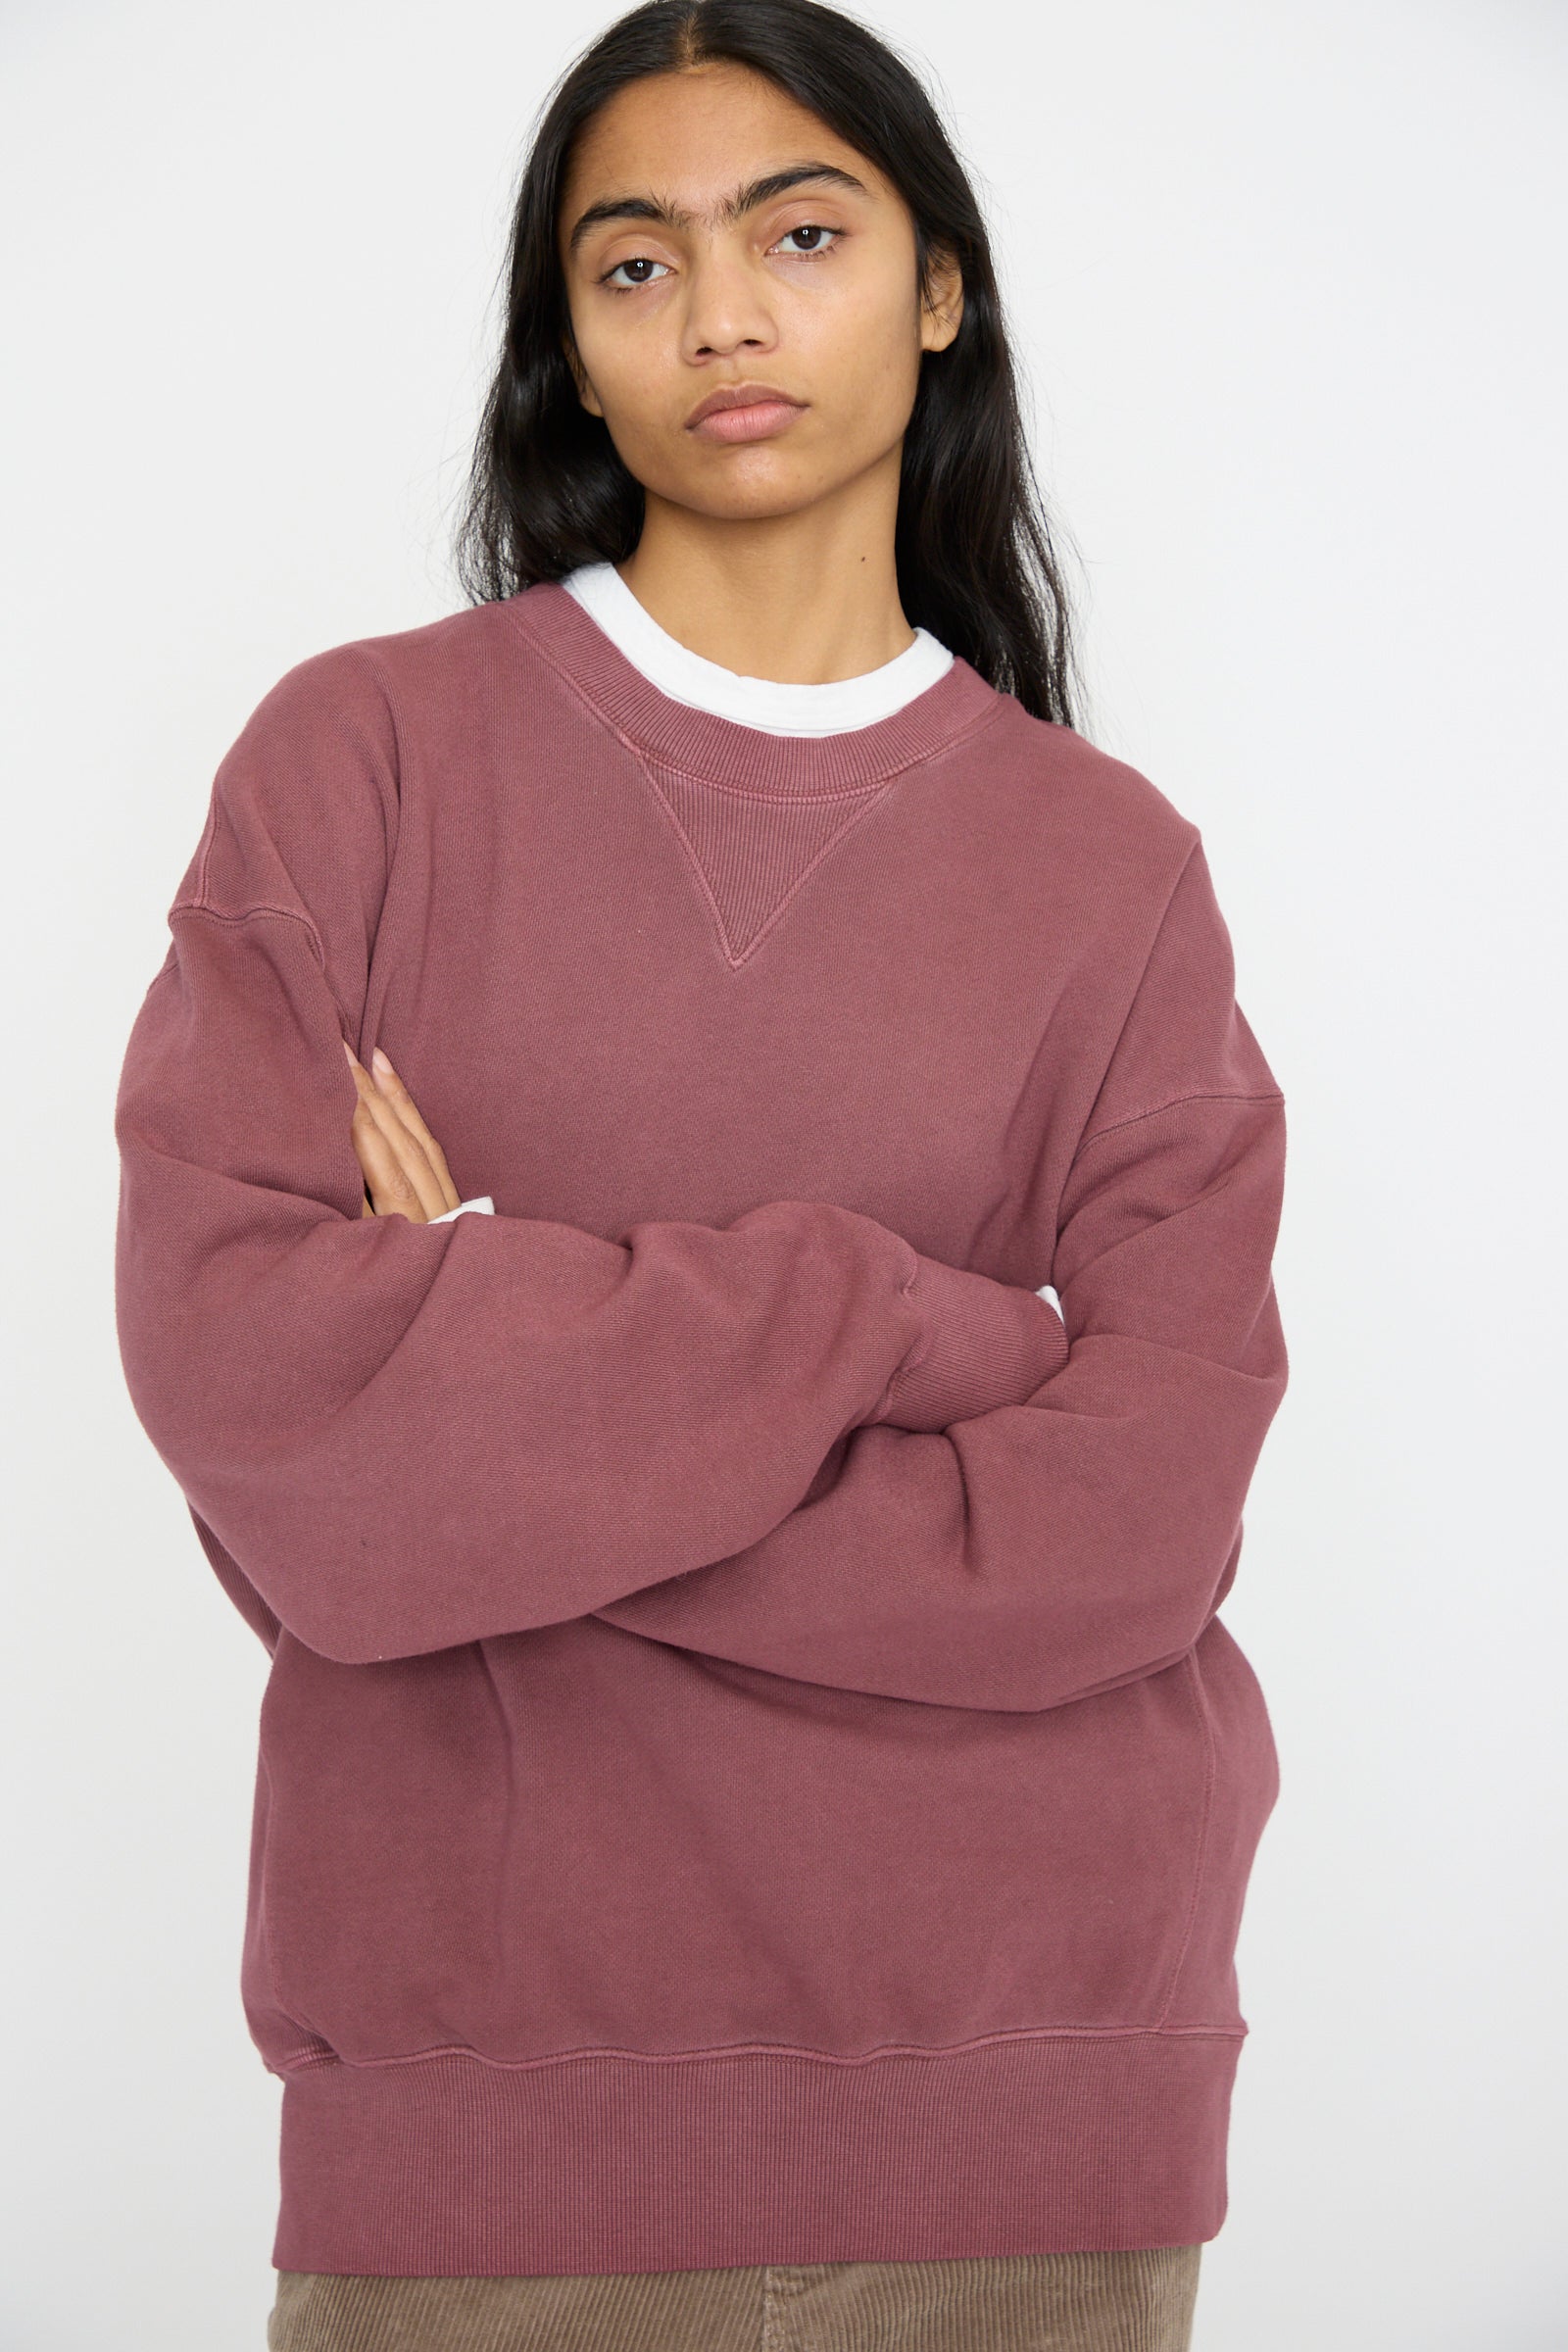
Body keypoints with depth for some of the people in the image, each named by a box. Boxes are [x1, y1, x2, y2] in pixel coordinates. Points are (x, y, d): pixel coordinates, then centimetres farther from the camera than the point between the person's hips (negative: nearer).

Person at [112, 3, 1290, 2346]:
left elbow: (1134, 1521, -9)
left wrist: (488, 1404, -12)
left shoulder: (1111, 867, 2)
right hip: (479, 2063, -1)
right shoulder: (362, 752, 0)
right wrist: (885, 1328, -13)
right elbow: (235, 1361, -13)